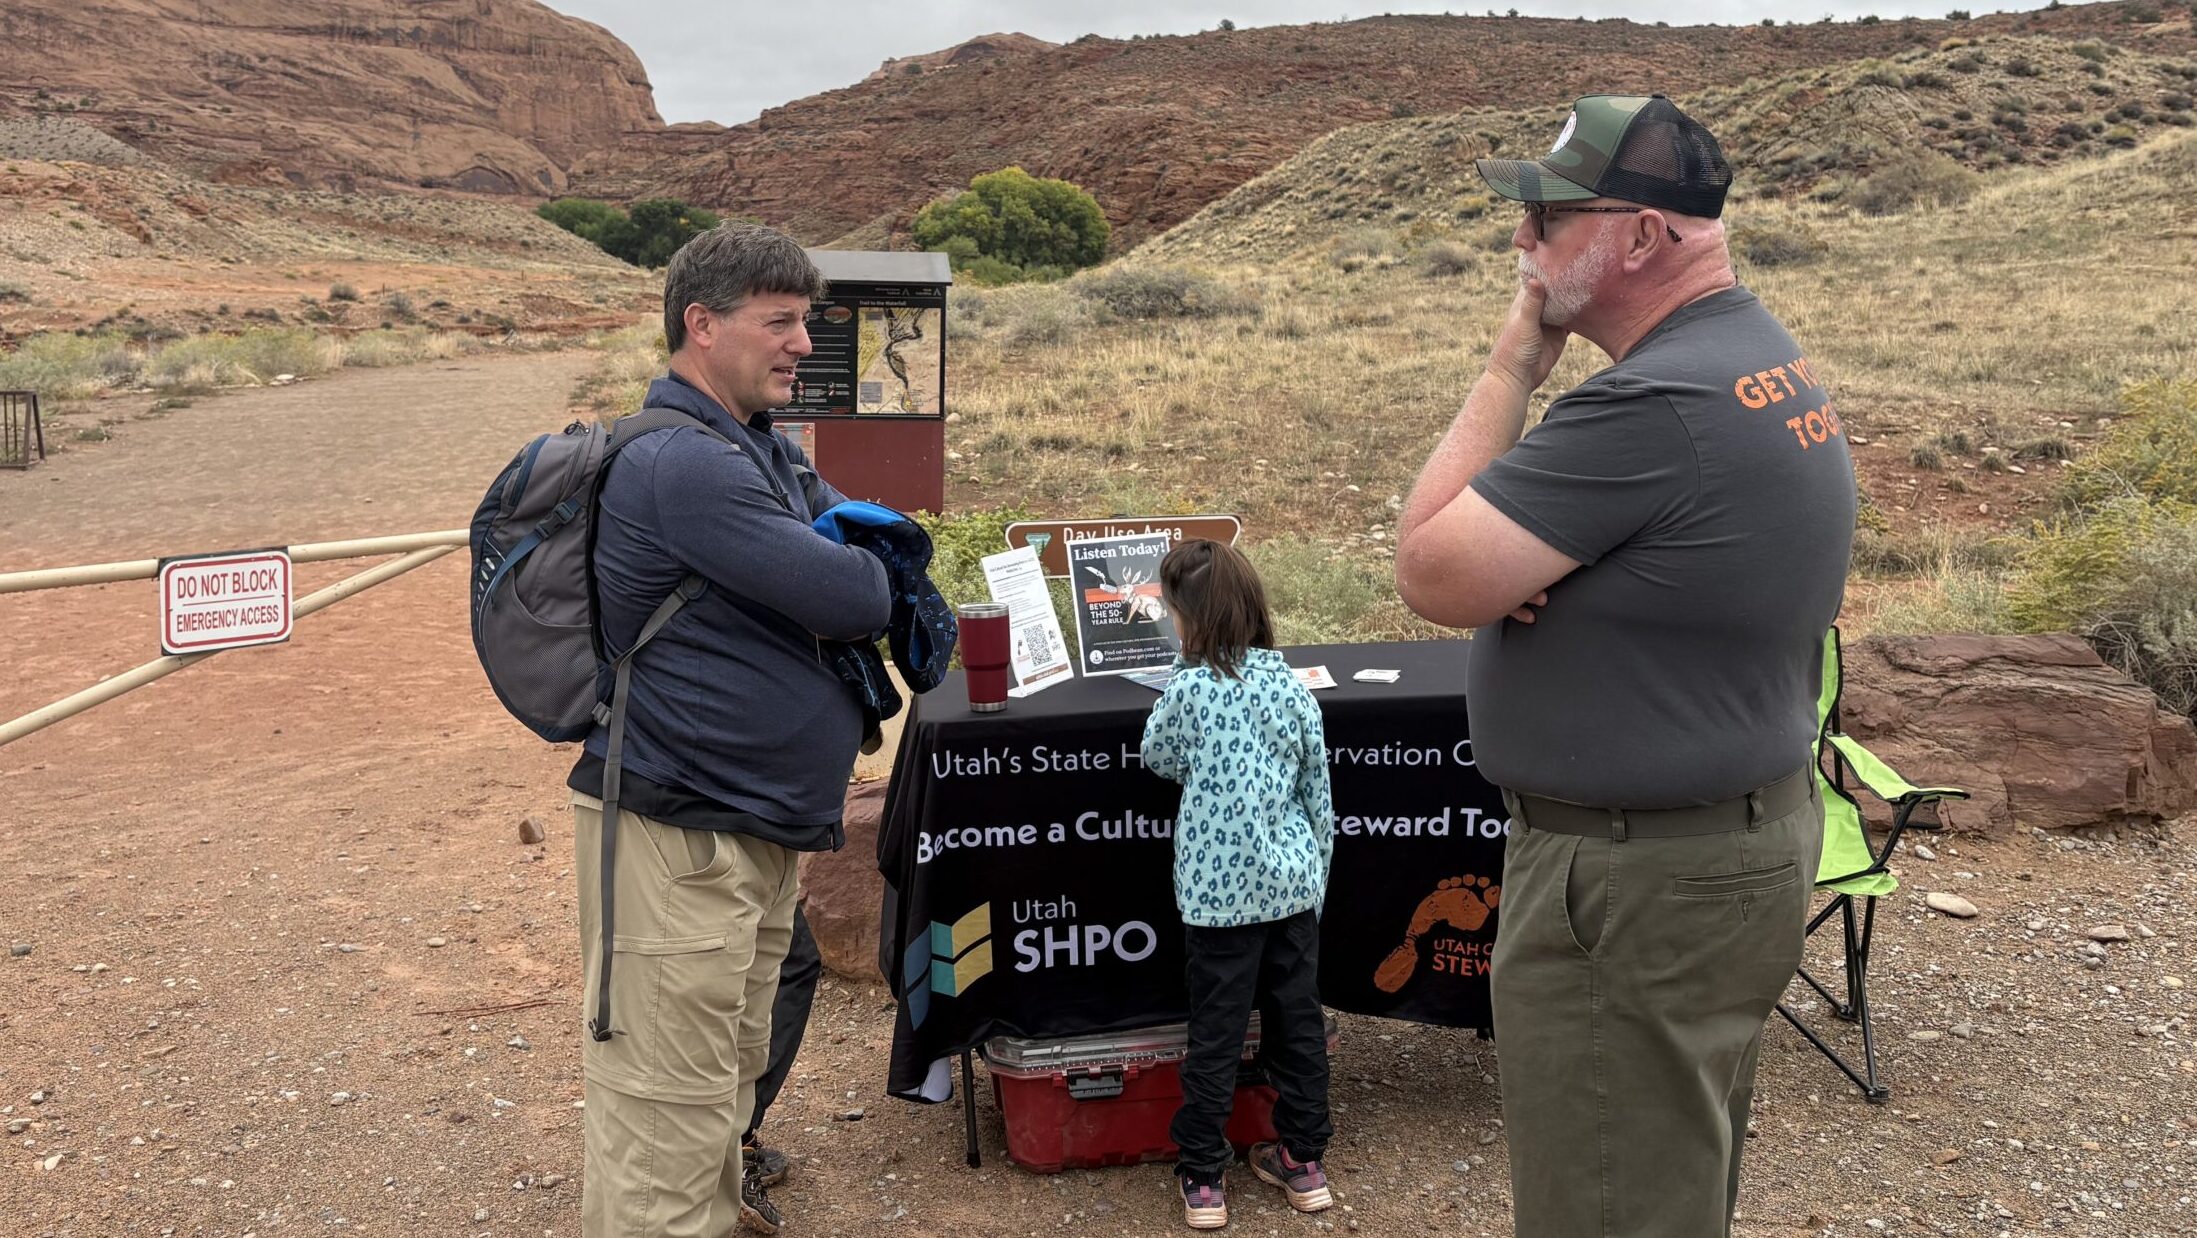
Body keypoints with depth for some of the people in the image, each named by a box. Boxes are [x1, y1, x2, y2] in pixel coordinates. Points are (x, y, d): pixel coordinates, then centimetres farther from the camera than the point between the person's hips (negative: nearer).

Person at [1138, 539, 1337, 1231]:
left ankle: (1203, 1180, 15)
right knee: (1298, 1021, 14)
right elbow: (1318, 795, 6)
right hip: (1292, 881, 4)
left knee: (1216, 1032, 5)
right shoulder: (1293, 687, 0)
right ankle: (1305, 1164, 26)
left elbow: (1157, 758, 6)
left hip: (1218, 888, -4)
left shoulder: (1189, 688, -13)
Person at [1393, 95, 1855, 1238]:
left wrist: (1513, 364, -13)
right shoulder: (1774, 366, 8)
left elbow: (1431, 577, -22)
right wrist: (1530, 563, -4)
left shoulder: (1652, 404, -27)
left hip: (1639, 886, -10)